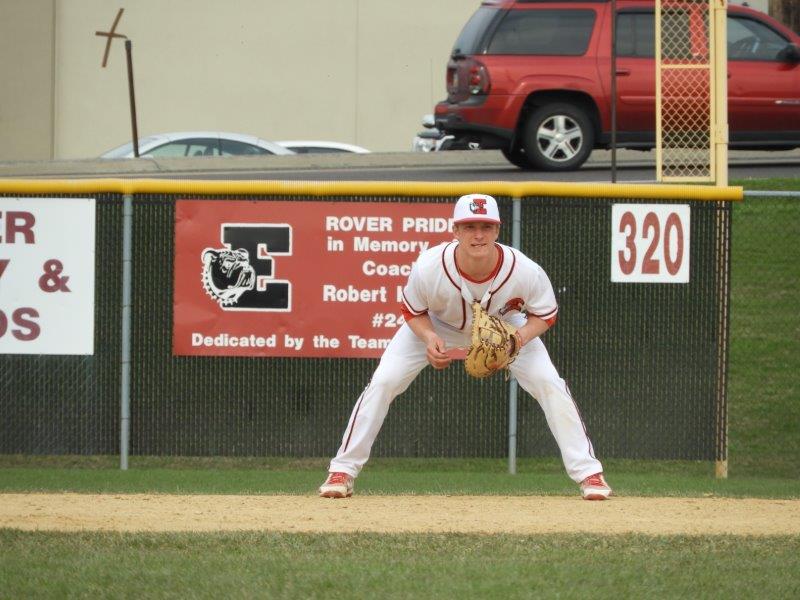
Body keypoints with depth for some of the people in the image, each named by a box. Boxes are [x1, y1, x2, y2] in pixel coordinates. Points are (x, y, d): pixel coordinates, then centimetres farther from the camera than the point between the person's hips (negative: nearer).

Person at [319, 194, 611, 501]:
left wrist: (518, 339, -36)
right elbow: (412, 311, -15)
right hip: (435, 326, 0)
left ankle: (587, 472, -3)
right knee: (383, 382, -13)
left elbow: (545, 315, -16)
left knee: (549, 384, -15)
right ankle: (342, 471, -1)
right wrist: (430, 339, -37)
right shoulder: (429, 267, -37)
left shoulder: (525, 271, -36)